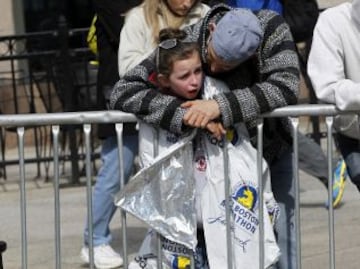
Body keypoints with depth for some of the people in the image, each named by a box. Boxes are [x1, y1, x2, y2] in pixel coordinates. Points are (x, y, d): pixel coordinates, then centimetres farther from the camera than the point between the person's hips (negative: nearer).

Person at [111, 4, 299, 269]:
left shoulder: (271, 27, -24)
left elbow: (286, 86, -36)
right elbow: (123, 93, -30)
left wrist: (221, 106, -45)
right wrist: (186, 114, -42)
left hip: (272, 155, 1)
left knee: (281, 236, -1)